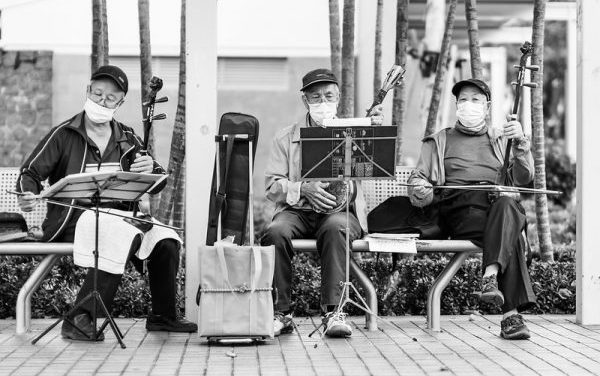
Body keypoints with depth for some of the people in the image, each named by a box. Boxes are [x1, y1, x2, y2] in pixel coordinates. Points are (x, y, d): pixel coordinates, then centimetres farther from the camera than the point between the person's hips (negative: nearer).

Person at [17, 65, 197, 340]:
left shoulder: (126, 140, 15)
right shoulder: (64, 135, 3)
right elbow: (31, 172, 2)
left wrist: (150, 171, -9)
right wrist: (29, 194, -21)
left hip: (118, 217, 5)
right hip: (73, 220, -5)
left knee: (166, 241, -19)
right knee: (122, 238, -34)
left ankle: (162, 317, 0)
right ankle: (80, 318, -31)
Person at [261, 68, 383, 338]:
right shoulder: (286, 137, 14)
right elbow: (272, 186, 6)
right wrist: (304, 189, -14)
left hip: (339, 210, -1)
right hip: (296, 211, 1)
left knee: (335, 227, -36)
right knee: (276, 232, -32)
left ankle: (333, 312, -34)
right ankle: (281, 313, -22)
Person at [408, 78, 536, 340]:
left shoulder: (501, 139, 27)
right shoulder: (439, 141, 26)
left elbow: (523, 179, 12)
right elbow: (416, 183, 18)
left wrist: (521, 144, -6)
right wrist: (430, 194, -6)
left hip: (498, 203, 2)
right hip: (459, 208, -2)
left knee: (507, 206, -39)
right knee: (509, 236, -34)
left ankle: (491, 277, -53)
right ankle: (511, 313, -44)